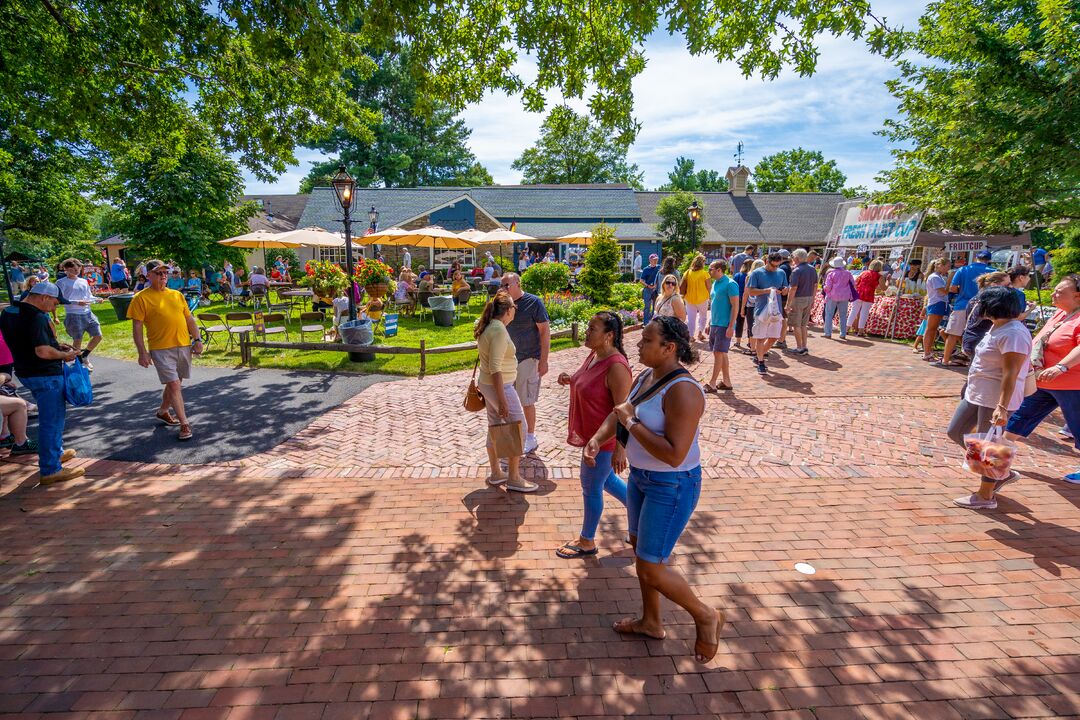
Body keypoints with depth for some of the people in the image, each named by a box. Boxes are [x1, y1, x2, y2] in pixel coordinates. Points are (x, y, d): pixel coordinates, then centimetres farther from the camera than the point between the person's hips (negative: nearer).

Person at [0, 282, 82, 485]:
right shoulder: (37, 317, -23)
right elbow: (43, 352, -29)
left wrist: (55, 345, 12)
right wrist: (65, 355, -11)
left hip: (26, 372, 10)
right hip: (46, 375, -10)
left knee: (53, 414, 26)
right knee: (51, 420, -1)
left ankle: (56, 452, 41)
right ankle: (51, 470, 6)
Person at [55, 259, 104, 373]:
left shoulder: (84, 281, 13)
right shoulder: (61, 282, -4)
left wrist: (97, 299, -4)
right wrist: (76, 302, -23)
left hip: (87, 313, 5)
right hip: (73, 315, -5)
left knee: (98, 336, 3)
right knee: (77, 340, 3)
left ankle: (85, 356, 25)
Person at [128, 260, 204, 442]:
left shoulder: (177, 295, 12)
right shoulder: (141, 298, -3)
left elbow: (189, 319, 16)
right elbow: (137, 327, -6)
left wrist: (197, 340, 7)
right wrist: (142, 352, -12)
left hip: (184, 346, 5)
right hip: (161, 349, -5)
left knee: (174, 383, 16)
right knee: (173, 385, -9)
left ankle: (162, 412, 38)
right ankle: (184, 424, -4)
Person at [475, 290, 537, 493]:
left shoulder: (488, 326, 8)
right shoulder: (499, 330, -22)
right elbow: (495, 367, -26)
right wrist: (502, 400, -25)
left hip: (486, 383, 10)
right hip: (499, 386, -10)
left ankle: (496, 473, 29)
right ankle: (514, 478, 11)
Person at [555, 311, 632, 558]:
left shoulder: (616, 367, -27)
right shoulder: (594, 355, 1)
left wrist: (620, 449, -23)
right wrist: (570, 379, -1)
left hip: (605, 439, -9)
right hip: (592, 434, 9)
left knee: (591, 487, 8)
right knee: (605, 479, 25)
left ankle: (587, 542, 30)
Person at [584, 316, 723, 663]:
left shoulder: (682, 390, -28)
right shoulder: (647, 376, 0)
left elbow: (674, 455, -33)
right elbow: (619, 414, 9)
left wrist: (631, 423, -26)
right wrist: (597, 438, -9)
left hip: (672, 486, -9)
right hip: (642, 477, 9)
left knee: (651, 569, 1)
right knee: (640, 549, 22)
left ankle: (706, 616, 28)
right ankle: (651, 622, 44)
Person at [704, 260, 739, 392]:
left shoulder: (730, 284, -12)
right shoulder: (715, 284, 13)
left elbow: (735, 306, -15)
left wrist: (731, 326, -20)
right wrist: (710, 323, 19)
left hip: (724, 325, -9)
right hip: (715, 324, 9)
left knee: (719, 353, -5)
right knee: (720, 353, 12)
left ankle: (712, 384, 0)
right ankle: (727, 382, 20)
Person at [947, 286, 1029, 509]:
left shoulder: (1013, 334, -19)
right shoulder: (998, 327, 11)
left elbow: (1010, 374, -25)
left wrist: (1002, 407, -29)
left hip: (996, 398, -10)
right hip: (976, 393, 10)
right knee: (956, 432, 15)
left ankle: (985, 496, 14)